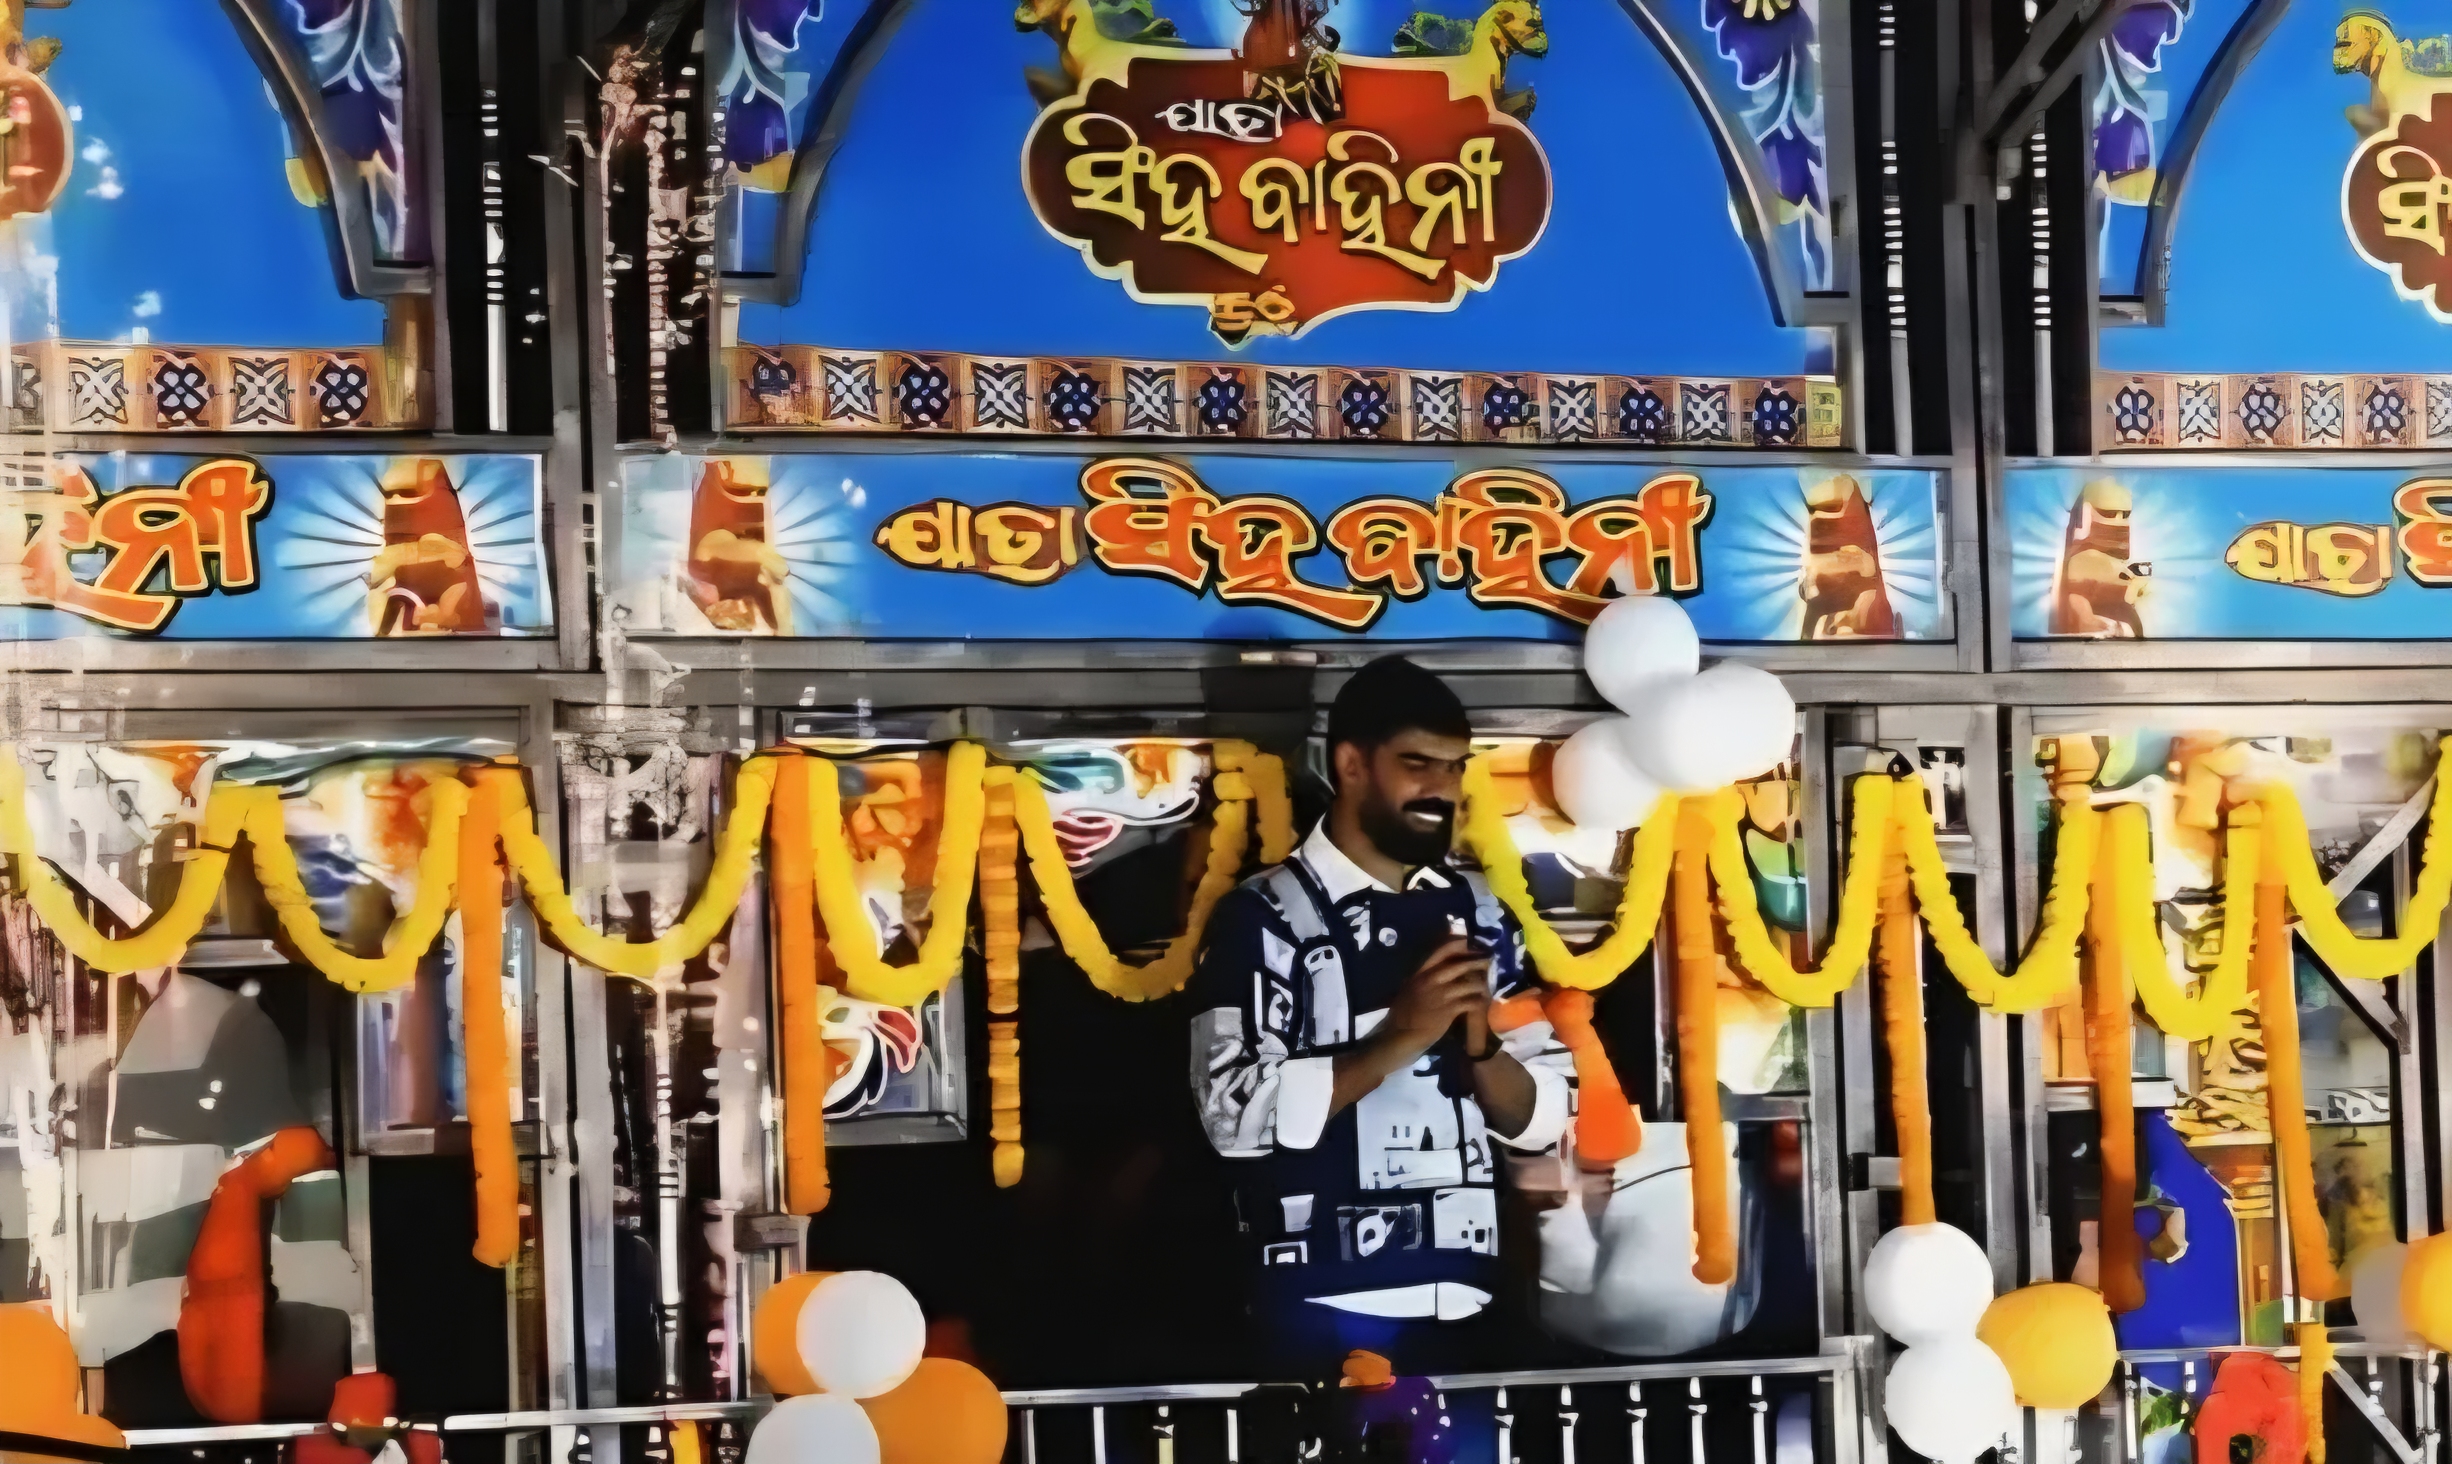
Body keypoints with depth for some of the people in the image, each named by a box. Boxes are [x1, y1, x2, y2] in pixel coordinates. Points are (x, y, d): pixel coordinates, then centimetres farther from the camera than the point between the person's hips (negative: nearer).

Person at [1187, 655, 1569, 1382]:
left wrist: (1480, 1048, -10)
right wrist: (1400, 1037, -18)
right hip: (1326, 1313, -5)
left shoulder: (1481, 914, 9)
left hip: (1466, 1305, 5)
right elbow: (1236, 1114, -16)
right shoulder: (1263, 918, -7)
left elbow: (1540, 1118, 9)